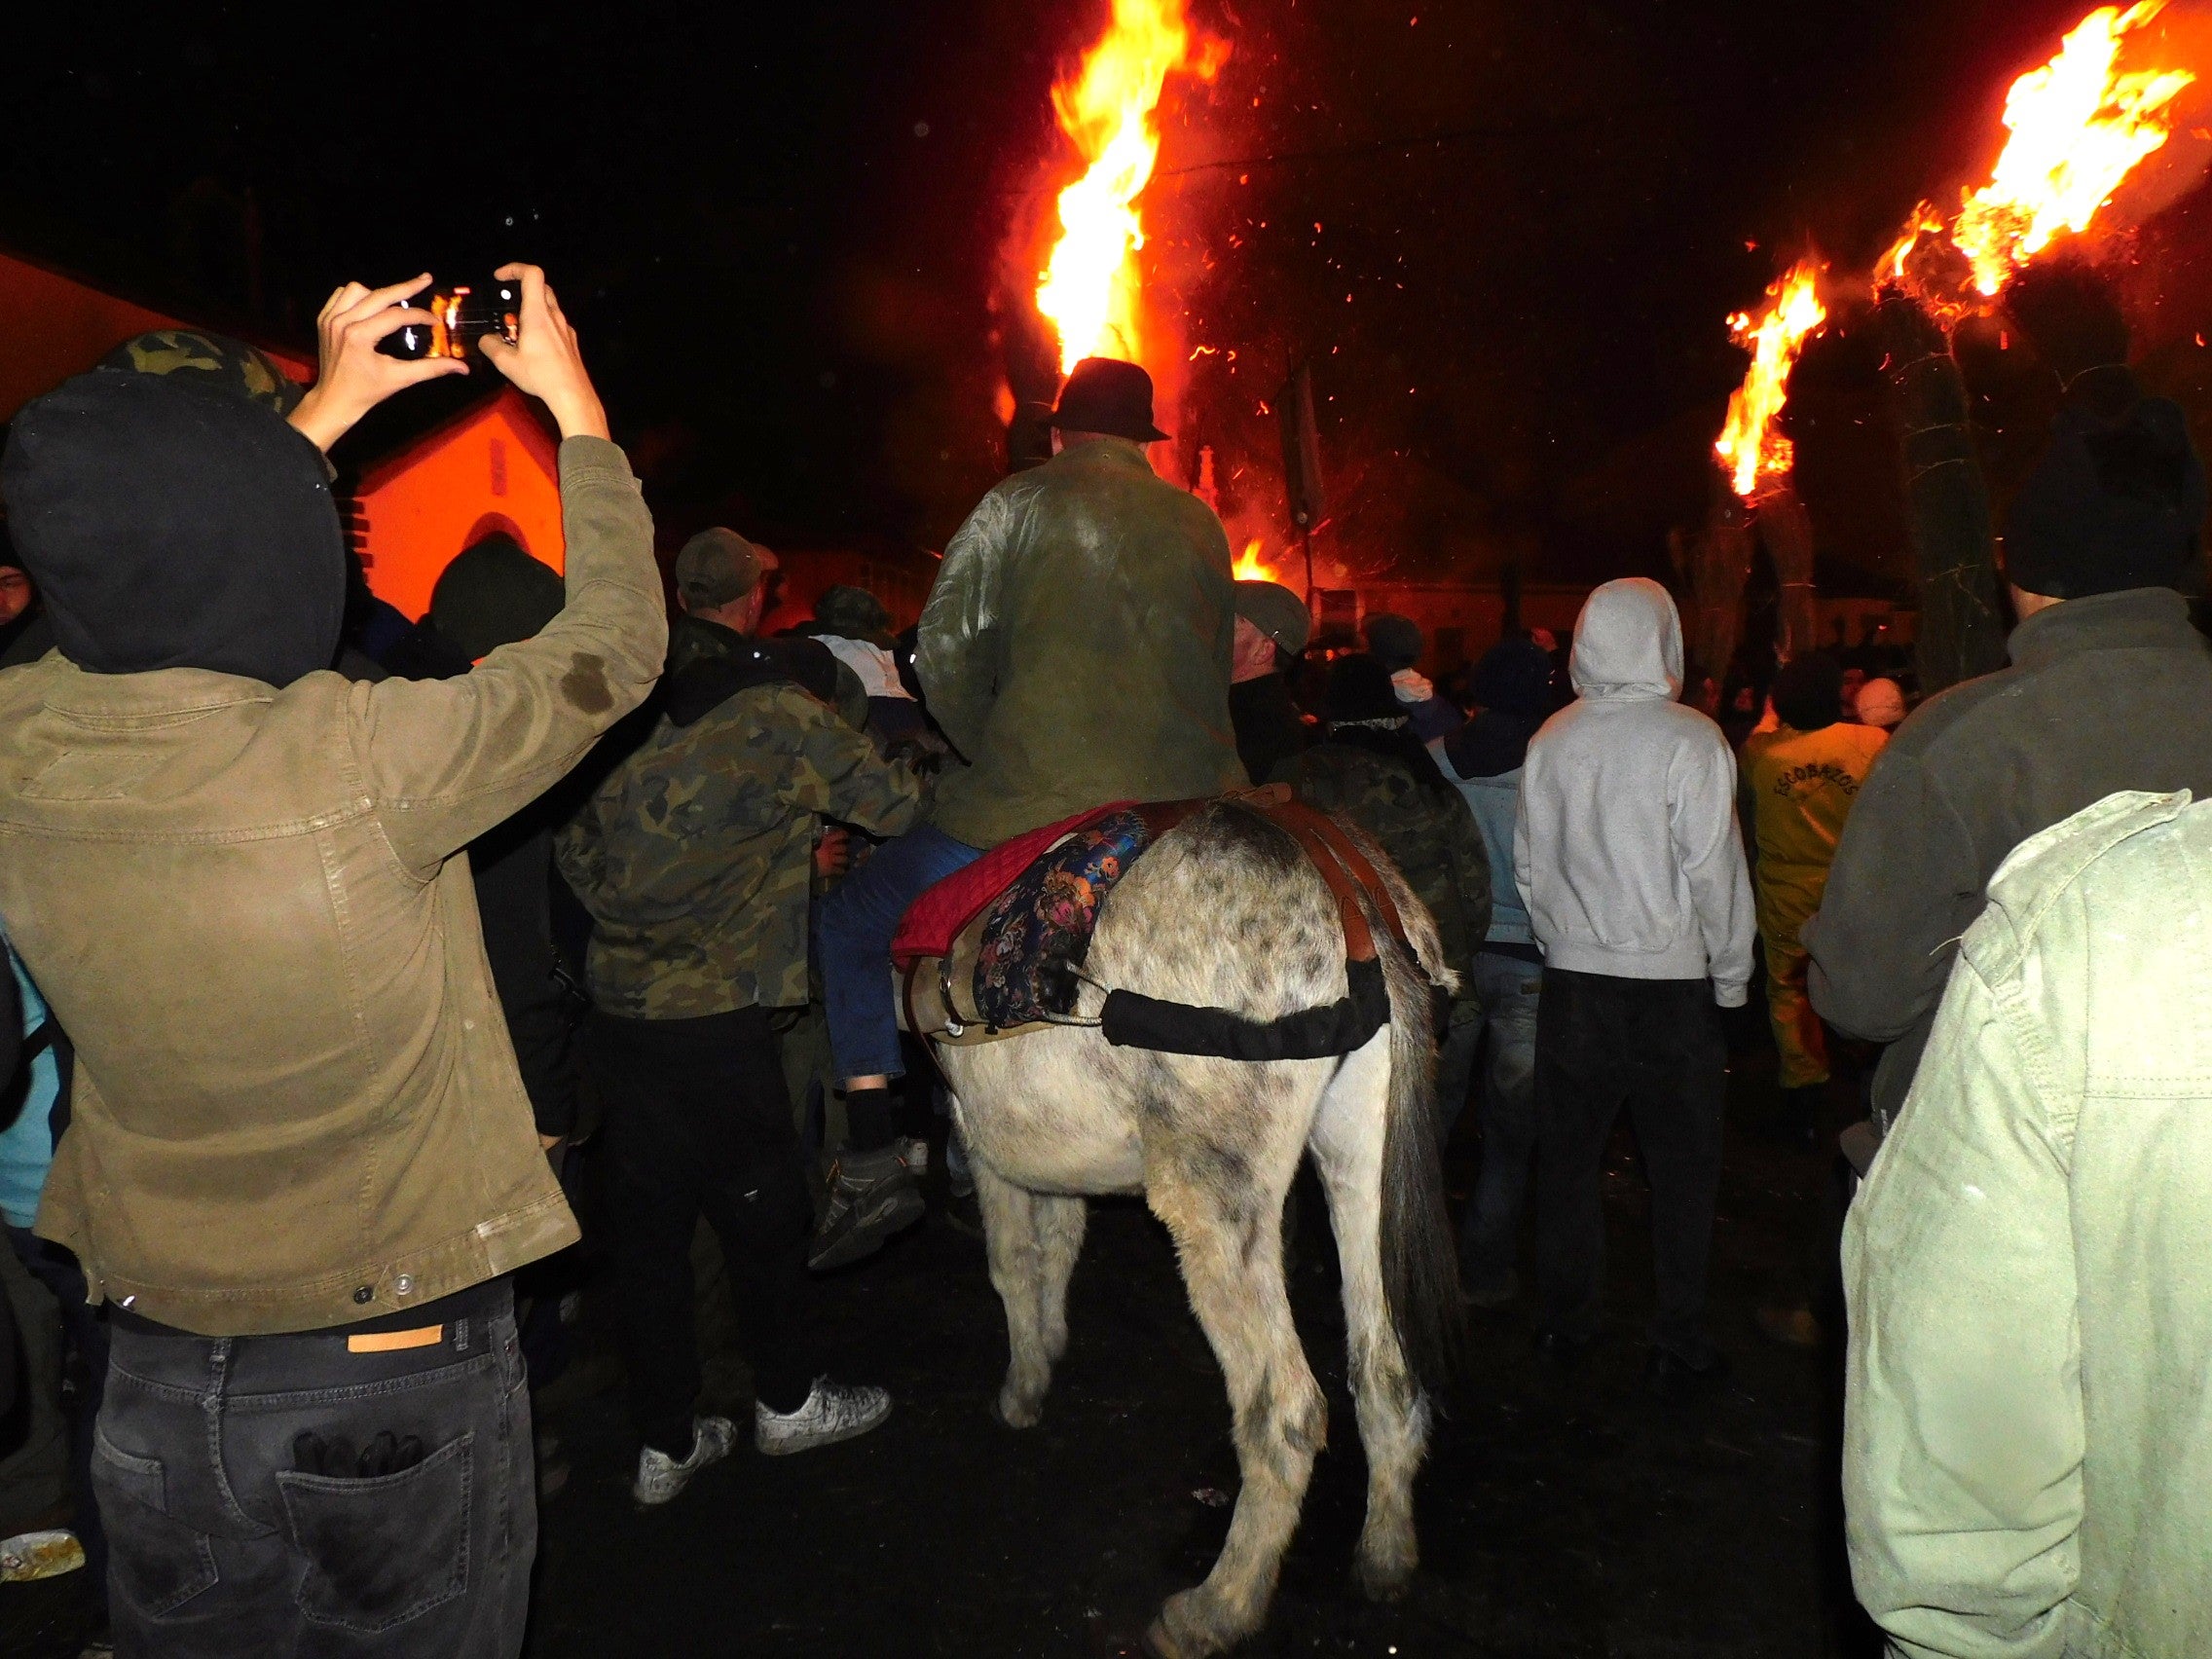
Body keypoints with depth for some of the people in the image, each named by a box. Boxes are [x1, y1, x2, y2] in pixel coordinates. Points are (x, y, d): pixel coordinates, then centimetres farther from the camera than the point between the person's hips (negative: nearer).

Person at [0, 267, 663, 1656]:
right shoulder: (352, 767, -28)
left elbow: (162, 592, 11)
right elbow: (615, 647, -12)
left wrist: (325, 413, 16)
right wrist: (574, 401, 1)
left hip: (155, 1372, 5)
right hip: (401, 1370, -4)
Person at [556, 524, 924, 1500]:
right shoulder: (778, 713, -7)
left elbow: (574, 846, 12)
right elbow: (897, 804, -3)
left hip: (617, 1007, 5)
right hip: (716, 1017, -5)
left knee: (647, 1227, 12)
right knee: (761, 1208, 13)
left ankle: (665, 1445, 26)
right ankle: (788, 1400, 32)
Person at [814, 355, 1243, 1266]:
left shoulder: (1016, 505, 2)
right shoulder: (1202, 525, 14)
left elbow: (945, 655, -1)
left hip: (1032, 811, -4)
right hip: (1192, 807, 4)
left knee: (852, 922, 12)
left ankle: (872, 1155, 5)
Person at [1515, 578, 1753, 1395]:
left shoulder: (1550, 741, 0)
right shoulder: (1690, 740, -12)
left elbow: (1529, 866, 7)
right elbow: (1714, 870, -9)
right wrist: (1731, 975, 3)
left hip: (1572, 978, 3)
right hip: (1670, 982, -3)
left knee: (1567, 1157, 13)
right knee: (1680, 1167, 9)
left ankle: (1567, 1325, 24)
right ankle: (1679, 1347, 16)